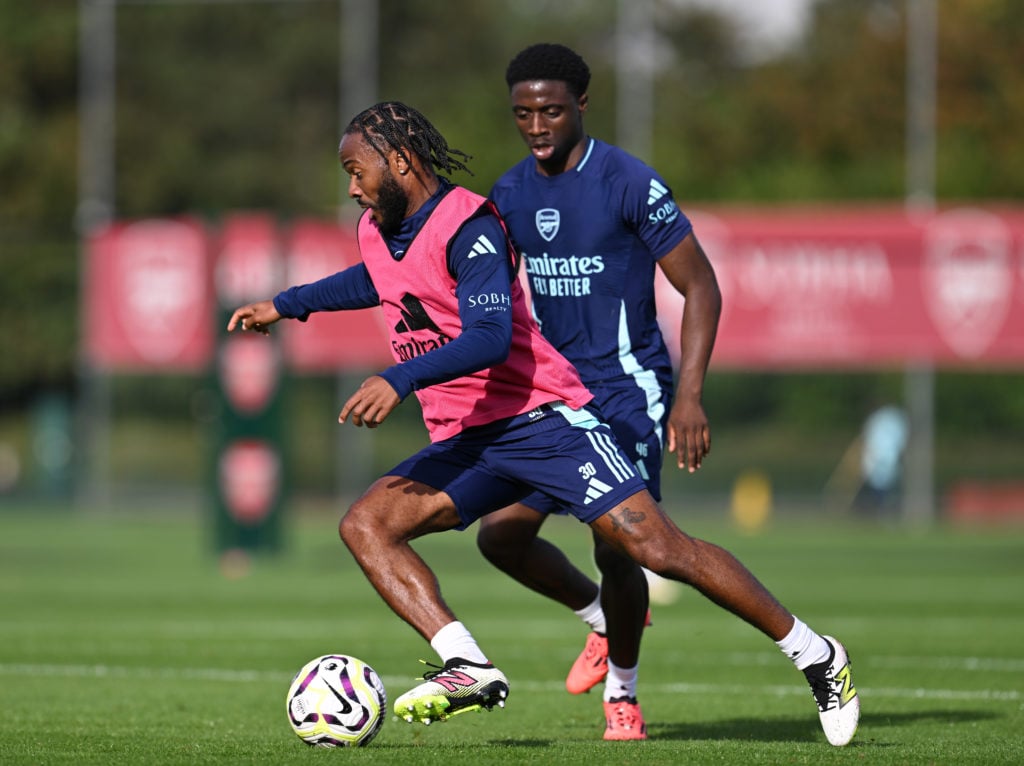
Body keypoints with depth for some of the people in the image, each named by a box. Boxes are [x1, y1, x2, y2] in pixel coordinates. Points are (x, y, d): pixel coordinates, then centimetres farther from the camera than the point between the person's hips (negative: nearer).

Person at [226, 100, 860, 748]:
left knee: (655, 546, -15)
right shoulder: (378, 232, 11)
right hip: (464, 442, 9)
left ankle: (815, 653, -3)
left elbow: (491, 337, -27)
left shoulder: (467, 225, -15)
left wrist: (400, 380, -34)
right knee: (365, 524, -11)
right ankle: (469, 667, -24)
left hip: (542, 415, -9)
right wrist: (286, 304, 39)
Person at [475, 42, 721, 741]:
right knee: (501, 532, -3)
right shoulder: (510, 194, 5)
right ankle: (603, 616, 25)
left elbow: (701, 288, -11)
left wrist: (690, 395, -20)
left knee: (615, 547, -14)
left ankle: (622, 693, 11)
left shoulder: (629, 184, -14)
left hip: (628, 390, -6)